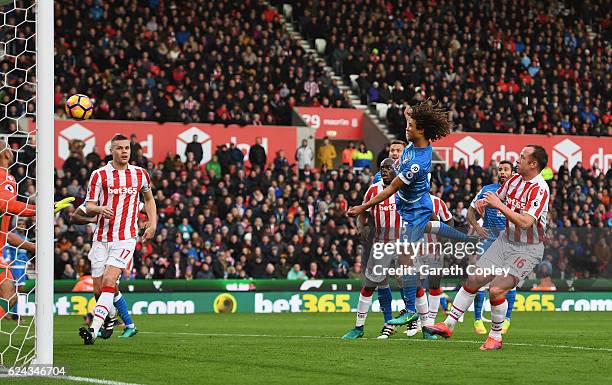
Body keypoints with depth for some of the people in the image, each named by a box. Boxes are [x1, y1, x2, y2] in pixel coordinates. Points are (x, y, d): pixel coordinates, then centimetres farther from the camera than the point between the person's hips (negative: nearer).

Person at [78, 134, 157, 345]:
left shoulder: (140, 174, 6)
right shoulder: (99, 175, -1)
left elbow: (149, 199, 25)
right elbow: (89, 207, -1)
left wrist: (153, 224, 14)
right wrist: (99, 209, -23)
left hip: (126, 238, -1)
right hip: (101, 238, 1)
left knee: (108, 281, -19)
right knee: (99, 289, 4)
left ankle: (93, 330, -24)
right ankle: (111, 315, 36)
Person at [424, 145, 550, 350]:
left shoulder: (540, 189, -22)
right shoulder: (515, 179, 3)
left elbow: (525, 222, -31)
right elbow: (499, 197, 21)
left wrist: (499, 205, -26)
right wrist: (485, 201, -3)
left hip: (527, 249, -7)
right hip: (505, 240, 7)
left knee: (496, 289, -19)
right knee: (473, 279, 3)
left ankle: (496, 336, 2)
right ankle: (448, 325, 14)